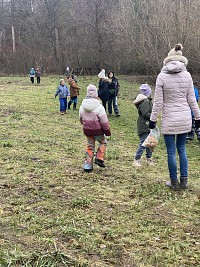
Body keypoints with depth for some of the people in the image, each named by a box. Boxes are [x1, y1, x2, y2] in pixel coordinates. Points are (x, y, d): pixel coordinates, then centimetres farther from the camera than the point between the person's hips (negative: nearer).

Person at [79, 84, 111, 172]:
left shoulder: (82, 106, -2)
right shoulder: (99, 107, -19)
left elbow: (81, 119, 12)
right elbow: (104, 122, -14)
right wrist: (107, 131, -1)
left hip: (87, 130, 4)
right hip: (97, 130, -4)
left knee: (90, 146, 17)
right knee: (103, 142, 21)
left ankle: (88, 165, 17)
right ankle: (99, 158, 10)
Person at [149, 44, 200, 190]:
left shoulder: (162, 76, -8)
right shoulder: (187, 75, -1)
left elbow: (158, 102, -7)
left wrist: (153, 119, 2)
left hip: (169, 119, -3)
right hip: (185, 118, 3)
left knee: (171, 152, 6)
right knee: (182, 149, 16)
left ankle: (174, 182, 15)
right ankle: (184, 181, 19)